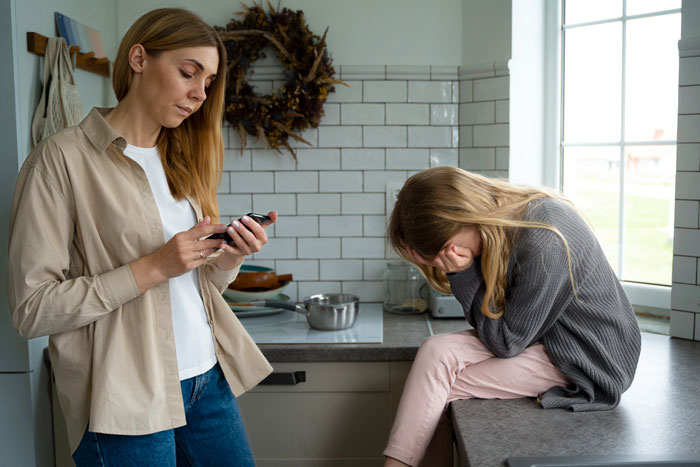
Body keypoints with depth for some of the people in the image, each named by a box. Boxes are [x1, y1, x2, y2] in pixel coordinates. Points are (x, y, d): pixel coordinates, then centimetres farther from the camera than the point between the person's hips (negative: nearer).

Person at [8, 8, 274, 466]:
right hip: (127, 400, -6)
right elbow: (32, 309, -13)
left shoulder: (181, 160, 12)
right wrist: (153, 268, -20)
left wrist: (228, 259, -6)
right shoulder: (64, 157, -10)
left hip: (208, 379, 7)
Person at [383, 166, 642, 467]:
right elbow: (491, 329, 3)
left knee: (434, 389, -16)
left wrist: (464, 274, -21)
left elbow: (506, 342, -18)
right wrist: (461, 276, -13)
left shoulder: (544, 243, -27)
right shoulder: (501, 218, -2)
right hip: (543, 338, 8)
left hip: (587, 361, -8)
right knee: (436, 350, -13)